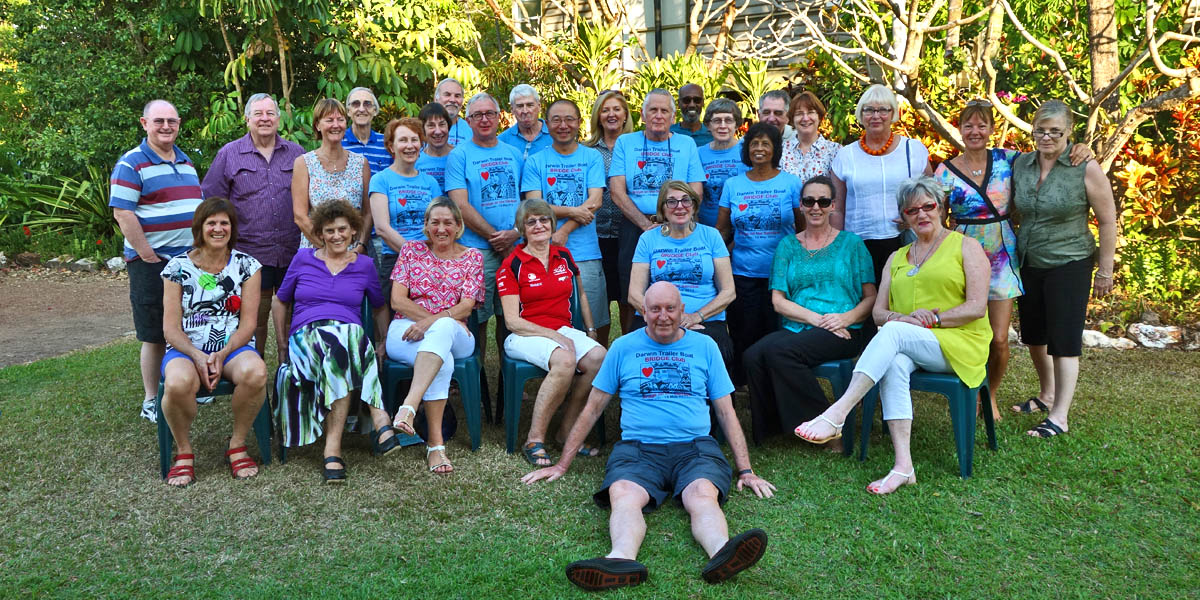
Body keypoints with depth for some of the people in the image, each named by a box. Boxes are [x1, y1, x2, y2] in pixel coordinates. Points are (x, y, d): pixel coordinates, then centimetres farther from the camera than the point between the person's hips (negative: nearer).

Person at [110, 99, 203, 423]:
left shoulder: (186, 163, 14)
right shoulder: (131, 164, -8)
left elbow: (200, 207, 21)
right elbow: (122, 213, -15)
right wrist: (149, 256, -17)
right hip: (152, 262, -6)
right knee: (156, 335, 0)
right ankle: (151, 400, 12)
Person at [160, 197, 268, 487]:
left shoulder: (246, 265, 6)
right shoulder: (178, 267, 4)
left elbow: (248, 322, 1)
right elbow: (171, 328, 0)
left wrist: (223, 354, -16)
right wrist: (198, 357, -18)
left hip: (233, 346, 1)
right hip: (186, 349, 0)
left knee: (255, 373, -35)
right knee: (178, 383, -36)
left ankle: (237, 445, -9)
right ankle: (184, 452, -7)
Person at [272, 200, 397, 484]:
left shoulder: (365, 265, 16)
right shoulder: (303, 259, 15)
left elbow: (380, 308, 28)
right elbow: (280, 301, 22)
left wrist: (383, 343, 16)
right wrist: (282, 345, 15)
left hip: (351, 334, 1)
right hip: (306, 337, 0)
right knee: (342, 352, -40)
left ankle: (333, 448, -44)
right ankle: (380, 421, -45)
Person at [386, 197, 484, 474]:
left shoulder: (472, 257, 12)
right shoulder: (411, 250, 13)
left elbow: (465, 307, 0)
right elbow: (398, 300, 3)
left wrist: (432, 322, -18)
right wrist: (432, 319, -10)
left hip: (454, 335, 0)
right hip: (406, 331, 0)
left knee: (443, 328, -40)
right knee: (442, 363, -36)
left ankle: (408, 408, -53)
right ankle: (435, 443, -41)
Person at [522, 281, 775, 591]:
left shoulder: (704, 347, 16)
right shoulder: (624, 347, 14)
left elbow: (726, 412, 17)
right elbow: (593, 407, 17)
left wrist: (746, 471, 10)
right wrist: (562, 465, 16)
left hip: (695, 446, 0)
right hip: (638, 447, 0)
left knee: (703, 495, -33)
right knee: (623, 495, -33)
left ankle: (721, 554, -60)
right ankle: (622, 560, -58)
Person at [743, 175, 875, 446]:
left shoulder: (851, 243, 11)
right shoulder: (788, 245, 17)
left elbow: (870, 297, 7)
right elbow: (778, 300, 7)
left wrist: (846, 318, -14)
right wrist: (816, 318, -9)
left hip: (843, 333, -3)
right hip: (796, 329, 3)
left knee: (778, 350, -32)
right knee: (753, 355, -29)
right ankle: (770, 429, -12)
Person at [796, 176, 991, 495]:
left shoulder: (966, 247, 9)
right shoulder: (897, 257, 24)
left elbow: (977, 308, -3)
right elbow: (878, 311, 15)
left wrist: (931, 319, -13)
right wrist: (901, 317, -8)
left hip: (959, 344, -4)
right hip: (908, 347, 4)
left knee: (893, 332, -33)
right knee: (894, 364, -33)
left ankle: (837, 414, -43)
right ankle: (903, 466, -38)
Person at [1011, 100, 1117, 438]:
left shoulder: (1086, 168, -13)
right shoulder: (1021, 165, 0)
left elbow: (1107, 221, -8)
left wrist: (1104, 270, -6)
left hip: (1069, 265, -5)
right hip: (1028, 263, 6)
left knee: (1063, 340, -3)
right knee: (1033, 334, 16)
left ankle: (1059, 417, 3)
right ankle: (1047, 394, 38)